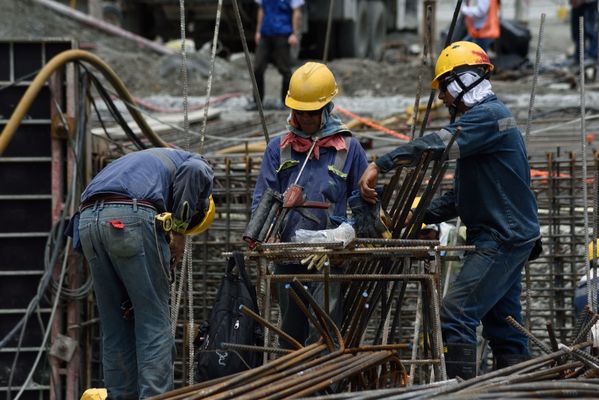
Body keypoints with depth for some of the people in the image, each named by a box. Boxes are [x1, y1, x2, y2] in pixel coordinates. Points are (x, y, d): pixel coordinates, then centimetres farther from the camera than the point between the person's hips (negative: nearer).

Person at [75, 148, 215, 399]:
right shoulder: (198, 165, 23)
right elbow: (194, 170, -7)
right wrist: (179, 231, 0)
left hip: (88, 218, 6)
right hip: (130, 217, -6)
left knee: (116, 327, 15)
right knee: (154, 323, 1)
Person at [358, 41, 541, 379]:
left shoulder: (487, 116, -13)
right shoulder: (488, 117, 20)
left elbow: (436, 146, -29)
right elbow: (461, 194, 22)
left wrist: (381, 165, -31)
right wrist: (421, 216, 11)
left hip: (502, 239, -11)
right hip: (512, 237, 11)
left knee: (456, 314, -16)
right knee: (503, 325, 11)